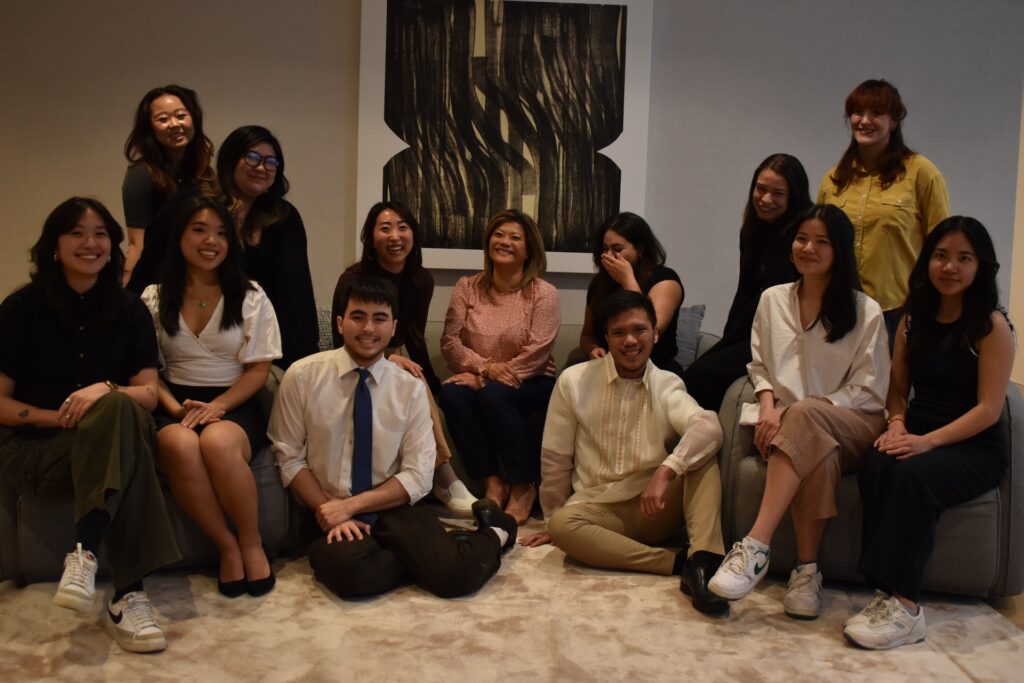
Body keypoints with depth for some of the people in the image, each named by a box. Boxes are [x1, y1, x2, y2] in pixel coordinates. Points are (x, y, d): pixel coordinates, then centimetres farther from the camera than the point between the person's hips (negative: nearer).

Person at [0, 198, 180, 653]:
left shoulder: (129, 310, 7)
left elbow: (148, 393, 0)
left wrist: (106, 391, -22)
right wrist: (61, 417, -17)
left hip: (107, 444, 3)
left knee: (118, 408, -35)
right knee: (120, 416, -35)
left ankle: (85, 553, -42)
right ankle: (127, 595, -44)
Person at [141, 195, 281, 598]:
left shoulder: (250, 297, 6)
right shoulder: (154, 299, 10)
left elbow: (259, 370, 2)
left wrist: (216, 406, -14)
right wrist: (176, 408, -12)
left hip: (234, 405, -1)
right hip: (176, 406, 1)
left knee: (217, 442, -37)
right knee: (181, 446, -36)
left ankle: (251, 542, -15)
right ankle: (226, 546, -18)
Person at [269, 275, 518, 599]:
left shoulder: (411, 389, -1)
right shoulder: (303, 375, -3)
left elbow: (417, 476, -4)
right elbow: (289, 458, 0)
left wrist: (351, 505, -14)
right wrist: (329, 511, -13)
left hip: (392, 509, 1)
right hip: (331, 511, 0)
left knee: (453, 574, -25)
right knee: (350, 568, -35)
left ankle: (491, 536, 8)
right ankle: (422, 558, -7)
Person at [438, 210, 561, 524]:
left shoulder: (544, 294, -5)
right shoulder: (467, 287, 5)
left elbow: (536, 354, -14)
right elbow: (450, 341, -3)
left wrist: (483, 380, -19)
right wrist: (485, 367, -20)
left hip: (530, 385, -3)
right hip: (478, 380, 3)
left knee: (493, 395, -34)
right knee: (452, 394, -29)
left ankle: (523, 488, -16)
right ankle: (493, 483, -17)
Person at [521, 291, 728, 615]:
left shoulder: (668, 386, 0)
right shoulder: (574, 381, -2)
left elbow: (709, 427, -22)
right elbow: (555, 459, 5)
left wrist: (666, 472, -36)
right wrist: (553, 518, 11)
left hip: (656, 508, 1)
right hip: (599, 508, -1)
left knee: (702, 450, -22)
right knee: (563, 524, -34)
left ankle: (704, 559, -37)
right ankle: (681, 563, -33)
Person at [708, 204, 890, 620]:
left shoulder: (865, 312, 2)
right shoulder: (772, 300, 13)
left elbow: (868, 391, -3)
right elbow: (760, 367, 16)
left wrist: (800, 410, -15)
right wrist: (768, 405, -7)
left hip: (852, 425, -2)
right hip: (789, 426, 2)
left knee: (803, 415, -39)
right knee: (816, 451, -37)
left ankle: (755, 547, -44)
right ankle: (806, 569, -30)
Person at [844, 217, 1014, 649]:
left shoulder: (992, 325, -5)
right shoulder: (914, 318, 13)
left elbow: (988, 409, -10)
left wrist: (928, 440, -21)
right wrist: (897, 425, -6)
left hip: (974, 448, -4)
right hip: (917, 437, 4)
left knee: (912, 474, -36)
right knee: (877, 467, -31)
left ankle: (905, 605, -31)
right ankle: (887, 592, -30)